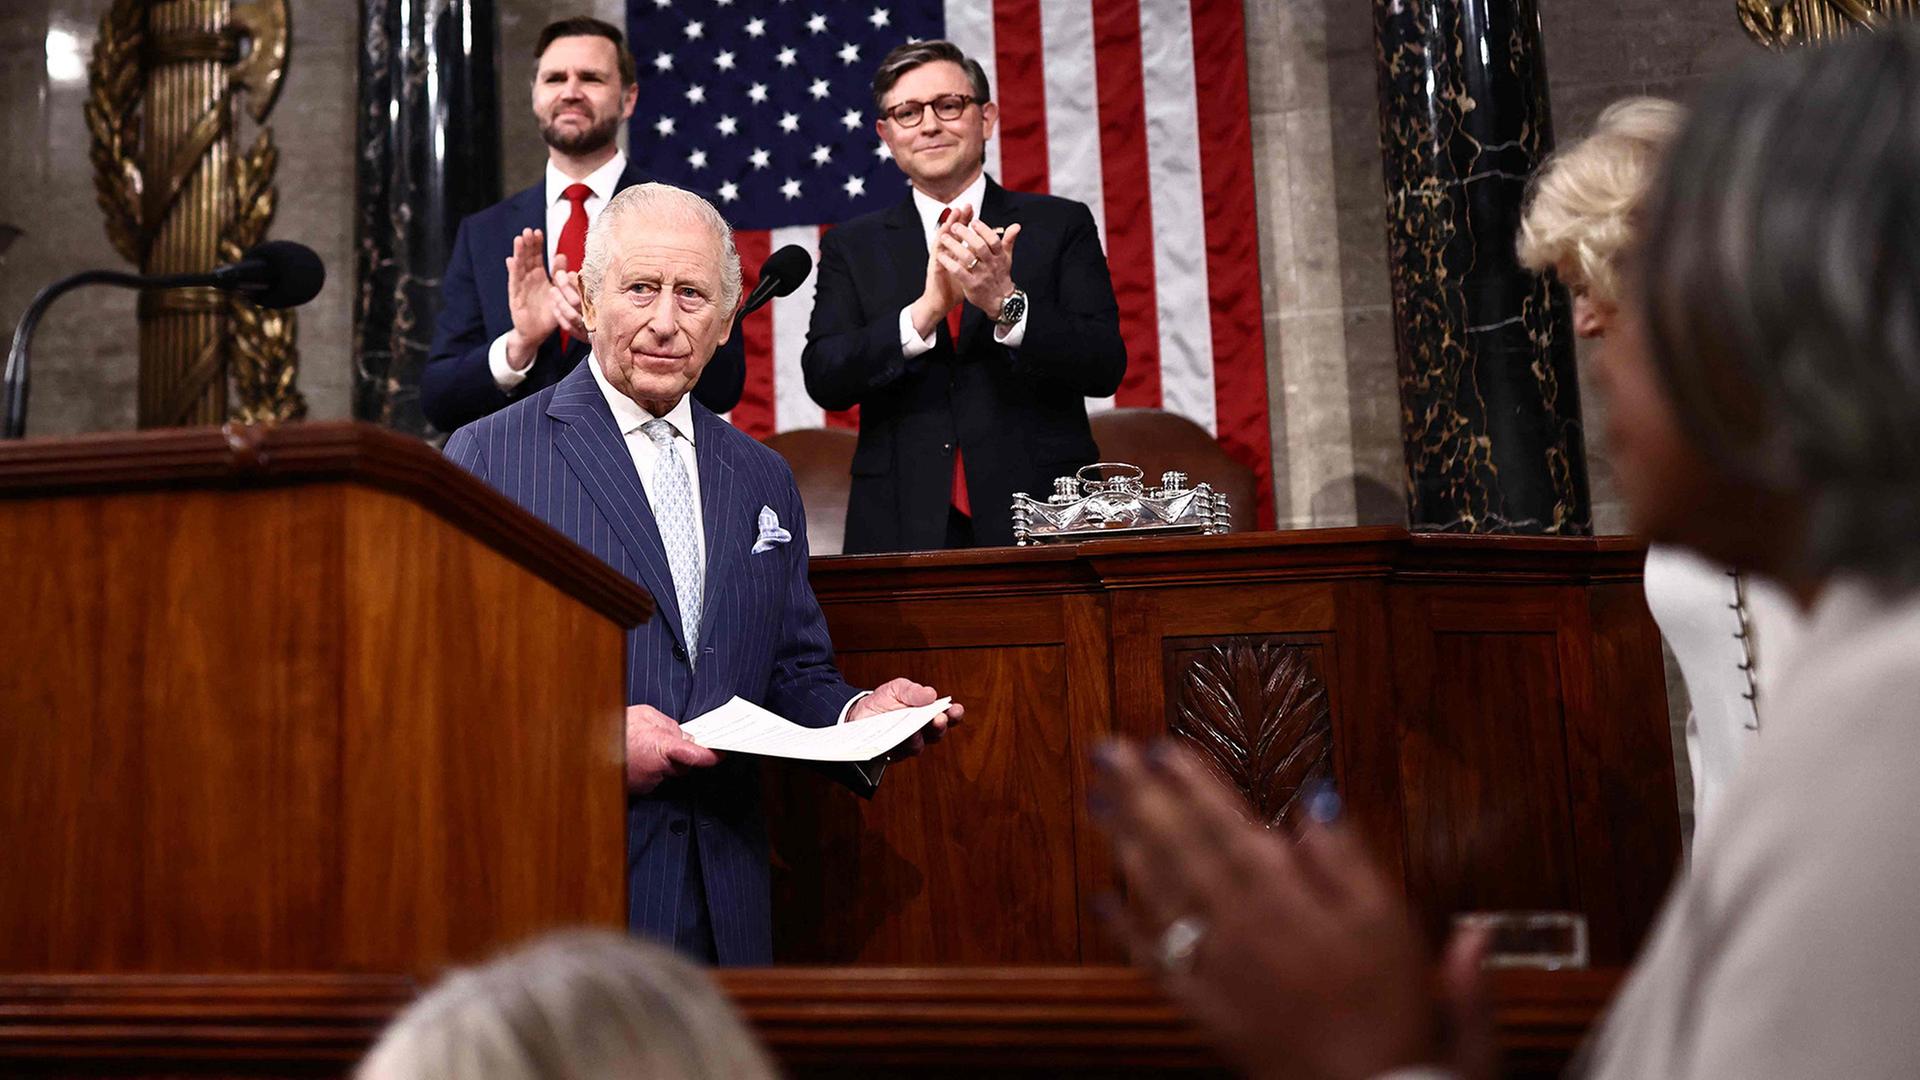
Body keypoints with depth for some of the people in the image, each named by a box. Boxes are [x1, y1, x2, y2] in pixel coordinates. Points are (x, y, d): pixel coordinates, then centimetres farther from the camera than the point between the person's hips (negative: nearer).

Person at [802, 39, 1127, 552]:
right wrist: (924, 312, -17)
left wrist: (1006, 304, -17)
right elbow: (825, 381, -3)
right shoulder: (851, 247, 10)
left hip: (1040, 511, 0)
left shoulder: (1062, 225, 7)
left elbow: (1106, 367, -3)